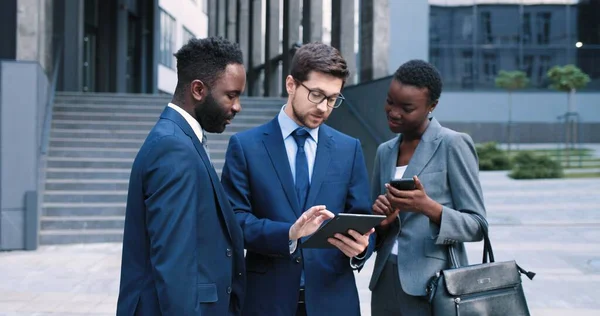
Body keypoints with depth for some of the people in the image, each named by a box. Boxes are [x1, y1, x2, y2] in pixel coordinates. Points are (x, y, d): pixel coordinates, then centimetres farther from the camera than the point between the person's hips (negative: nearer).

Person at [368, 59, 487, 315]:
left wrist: (429, 207, -24)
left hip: (433, 285, -5)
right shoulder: (385, 151, 11)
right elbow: (377, 232, 14)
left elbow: (477, 226, -9)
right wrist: (382, 221, -8)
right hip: (385, 282, 5)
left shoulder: (453, 145, -6)